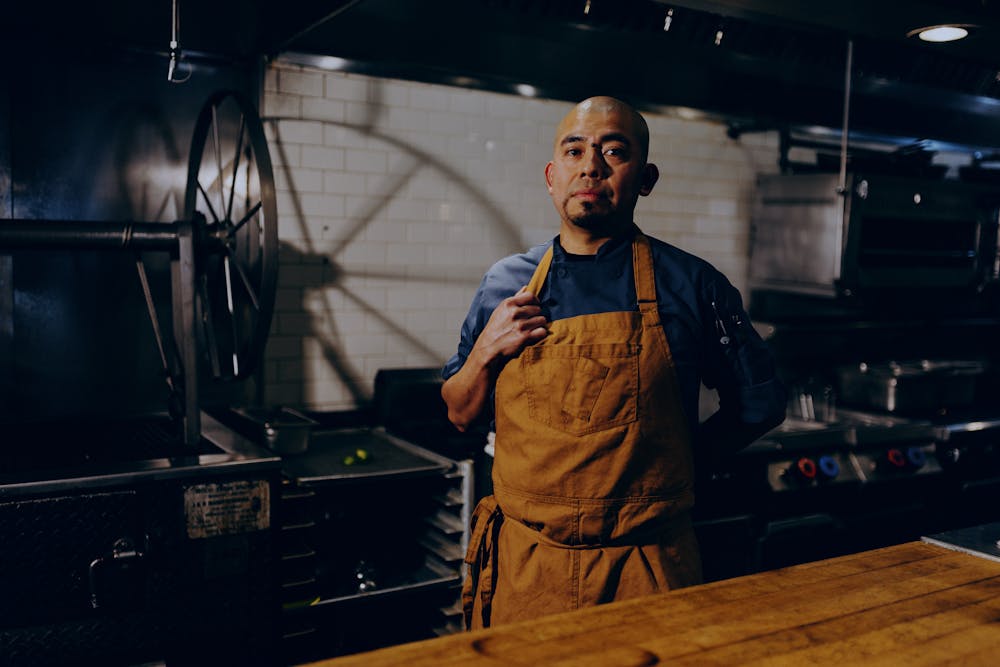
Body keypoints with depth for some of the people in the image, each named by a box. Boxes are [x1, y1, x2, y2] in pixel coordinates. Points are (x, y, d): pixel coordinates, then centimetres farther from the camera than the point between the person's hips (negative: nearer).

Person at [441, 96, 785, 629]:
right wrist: (485, 351, -7)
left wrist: (681, 450, 4)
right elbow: (460, 415, 10)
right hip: (523, 563, 2)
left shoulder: (692, 285, -4)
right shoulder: (505, 285, 3)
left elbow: (760, 405, 7)